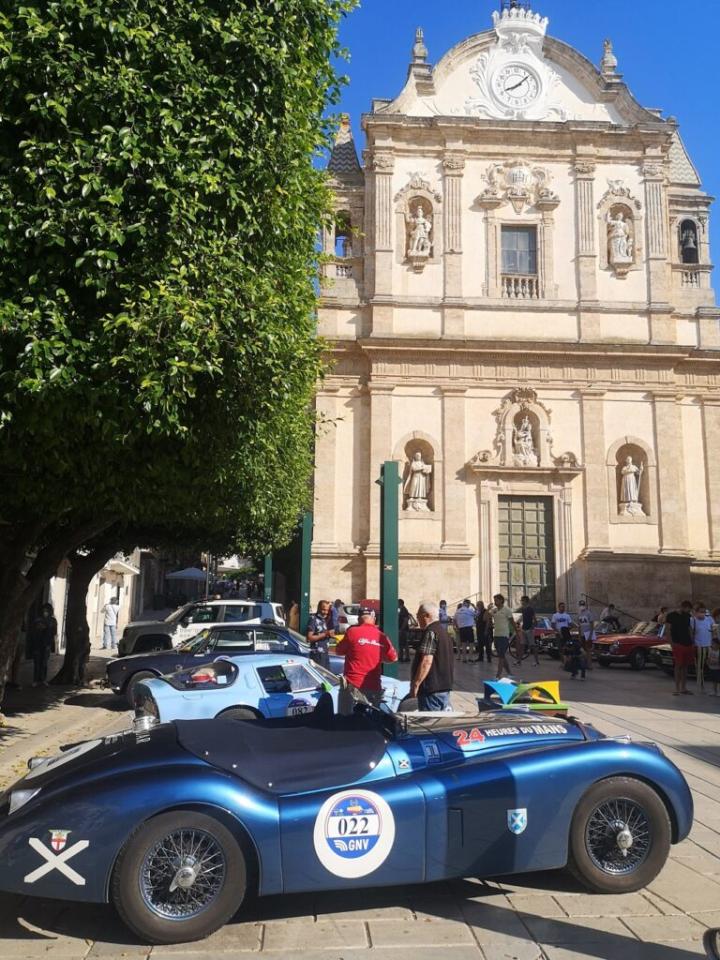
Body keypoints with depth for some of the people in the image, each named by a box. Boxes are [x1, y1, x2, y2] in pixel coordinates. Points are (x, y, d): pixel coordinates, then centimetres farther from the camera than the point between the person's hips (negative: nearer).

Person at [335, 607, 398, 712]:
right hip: (374, 687, 3)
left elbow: (339, 651, 3)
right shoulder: (382, 636, 2)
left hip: (352, 684, -3)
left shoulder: (352, 632, -8)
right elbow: (393, 658, 14)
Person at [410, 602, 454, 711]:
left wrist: (416, 683, -20)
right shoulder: (443, 630, 15)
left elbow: (427, 661, -24)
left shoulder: (430, 633, -16)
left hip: (432, 687, -10)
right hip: (445, 686, 10)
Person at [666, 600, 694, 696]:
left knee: (685, 666, 8)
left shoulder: (687, 616, 13)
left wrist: (692, 642, 13)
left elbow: (690, 629, 19)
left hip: (688, 644, 6)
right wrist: (671, 643, -13)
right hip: (678, 645, -6)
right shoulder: (671, 615, -5)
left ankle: (683, 688, 15)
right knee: (678, 666, -5)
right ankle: (677, 688, -1)